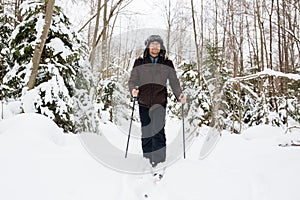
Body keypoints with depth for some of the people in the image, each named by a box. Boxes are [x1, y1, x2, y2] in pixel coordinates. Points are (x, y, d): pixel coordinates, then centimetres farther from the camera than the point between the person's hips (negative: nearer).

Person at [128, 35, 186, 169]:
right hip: (144, 102, 1)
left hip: (160, 102, -1)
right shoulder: (139, 63, 8)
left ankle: (159, 161, -8)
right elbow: (132, 80, 7)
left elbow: (174, 81, 10)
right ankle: (147, 159, 19)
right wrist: (133, 90, -15)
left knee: (158, 130, -11)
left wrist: (179, 95, -6)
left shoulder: (167, 64, 9)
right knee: (146, 132, 8)